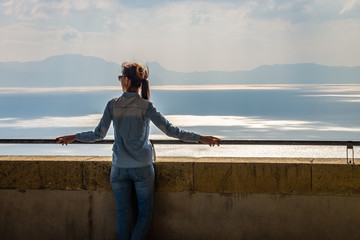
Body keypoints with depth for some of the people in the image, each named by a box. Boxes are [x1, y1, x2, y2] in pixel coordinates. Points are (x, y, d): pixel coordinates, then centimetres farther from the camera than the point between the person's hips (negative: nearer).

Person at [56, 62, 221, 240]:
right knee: (145, 214, 9)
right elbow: (170, 130, -12)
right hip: (142, 167, -2)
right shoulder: (145, 106, -9)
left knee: (123, 215, 12)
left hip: (119, 168, 2)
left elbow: (98, 134, -2)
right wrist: (200, 138, -6)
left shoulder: (113, 105, -4)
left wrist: (74, 137, 15)